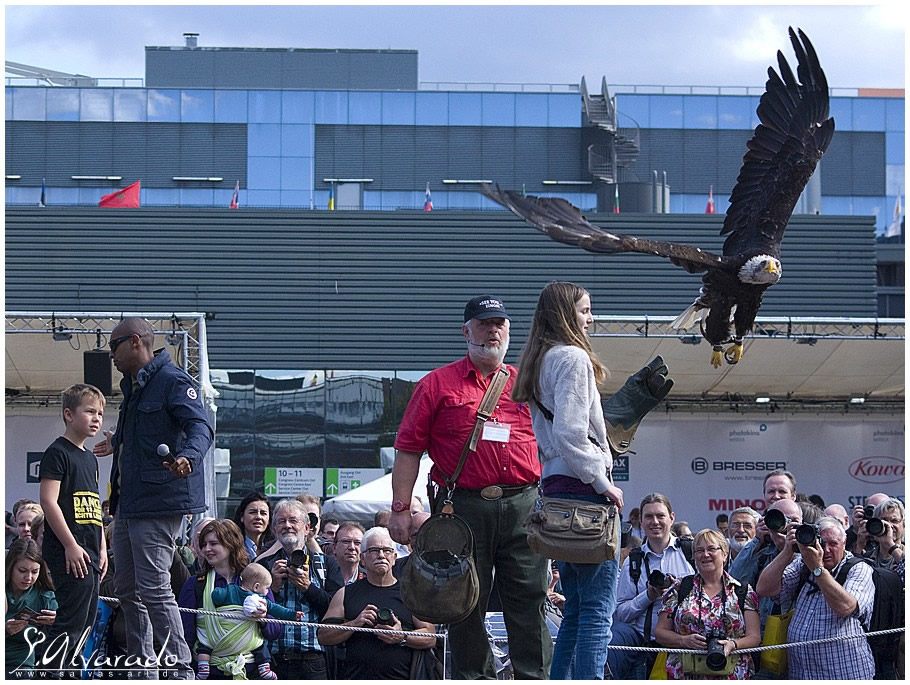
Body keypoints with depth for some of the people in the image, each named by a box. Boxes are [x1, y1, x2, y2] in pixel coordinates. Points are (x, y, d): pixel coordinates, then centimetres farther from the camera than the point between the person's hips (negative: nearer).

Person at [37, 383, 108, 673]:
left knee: (85, 622, 9)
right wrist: (71, 545, -19)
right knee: (72, 619, -15)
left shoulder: (90, 458, 21)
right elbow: (48, 501, -15)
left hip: (88, 555, 9)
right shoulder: (57, 453, -7)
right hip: (68, 553, -9)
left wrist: (102, 550, 18)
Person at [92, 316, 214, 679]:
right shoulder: (133, 386, 19)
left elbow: (200, 427, -24)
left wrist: (187, 456, -44)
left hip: (158, 502, -10)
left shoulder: (172, 381, -11)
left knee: (153, 588, -13)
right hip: (128, 503, 10)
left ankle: (180, 669, -7)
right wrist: (117, 444, 55)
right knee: (127, 588, 14)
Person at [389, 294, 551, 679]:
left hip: (524, 505, 2)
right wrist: (400, 509, -3)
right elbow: (408, 450, 4)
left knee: (529, 600, -1)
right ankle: (474, 678, 11)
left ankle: (534, 679, 3)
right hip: (465, 507, -2)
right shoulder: (437, 384, 8)